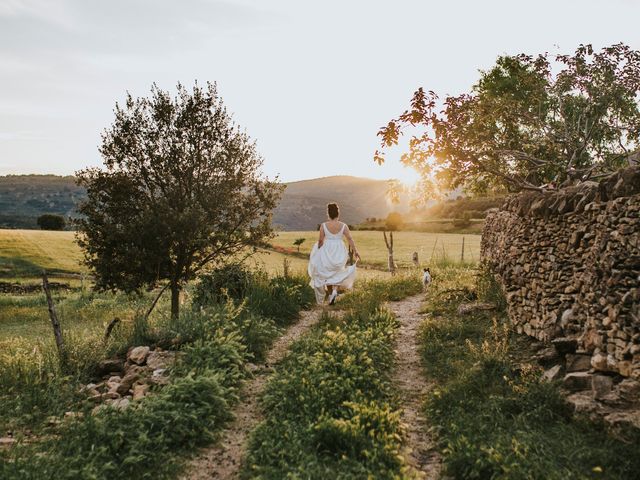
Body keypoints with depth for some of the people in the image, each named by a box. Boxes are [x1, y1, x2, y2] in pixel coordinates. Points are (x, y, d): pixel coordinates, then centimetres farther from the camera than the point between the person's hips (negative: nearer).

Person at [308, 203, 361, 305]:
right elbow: (350, 239, -8)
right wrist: (355, 251, -2)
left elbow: (320, 241, -5)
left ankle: (330, 294, 16)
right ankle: (334, 290, -3)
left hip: (327, 251, -1)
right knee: (337, 273, 19)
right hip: (339, 251, 1)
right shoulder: (343, 226, -7)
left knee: (327, 274, 17)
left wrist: (319, 253, 9)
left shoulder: (323, 225, -10)